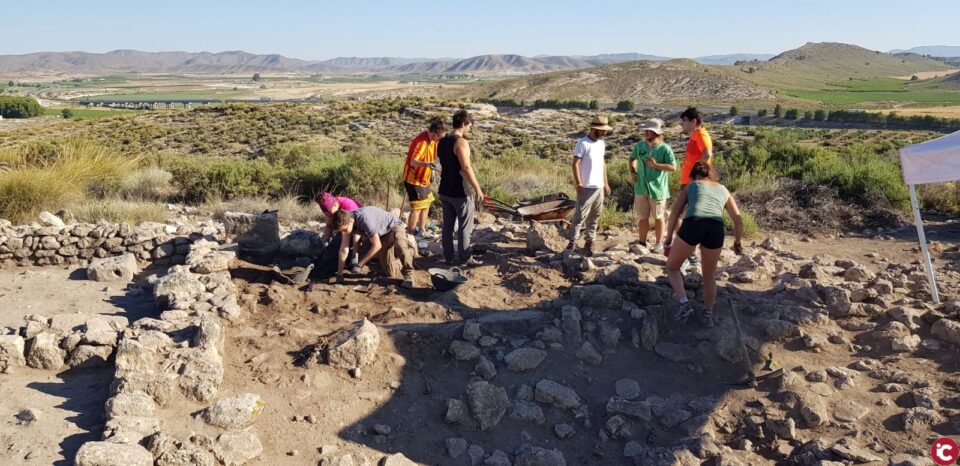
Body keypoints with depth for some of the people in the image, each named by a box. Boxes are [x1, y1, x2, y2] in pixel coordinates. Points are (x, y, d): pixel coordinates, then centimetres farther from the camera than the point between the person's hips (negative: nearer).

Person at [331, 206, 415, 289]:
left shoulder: (365, 219, -38)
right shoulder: (345, 221, -17)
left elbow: (377, 245, -28)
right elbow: (344, 249, -11)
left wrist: (360, 265, -24)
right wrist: (339, 274, -10)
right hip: (382, 235, 7)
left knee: (399, 244, -43)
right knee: (389, 271, 2)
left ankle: (408, 276, -26)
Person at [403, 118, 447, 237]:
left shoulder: (433, 139, 1)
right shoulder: (421, 141, -27)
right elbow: (413, 162, -37)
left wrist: (432, 171, 14)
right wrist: (427, 164, -53)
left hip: (423, 178, 10)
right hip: (413, 178, -10)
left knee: (426, 203, 19)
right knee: (417, 207, -11)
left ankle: (421, 230, 32)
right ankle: (410, 235, -4)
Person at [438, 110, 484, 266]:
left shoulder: (441, 142, 9)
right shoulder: (461, 142, -17)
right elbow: (466, 167, -23)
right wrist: (477, 188, -17)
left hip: (445, 191, 8)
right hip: (460, 192, -8)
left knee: (448, 226, 12)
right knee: (465, 227, 3)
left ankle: (449, 257, 18)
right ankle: (464, 258, 10)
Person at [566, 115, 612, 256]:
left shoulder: (601, 143, 12)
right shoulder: (582, 143, -11)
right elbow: (575, 164, -13)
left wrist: (605, 183, 17)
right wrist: (578, 184, -18)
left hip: (599, 187, 7)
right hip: (586, 187, -7)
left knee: (594, 217, 10)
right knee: (581, 215, -7)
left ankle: (589, 241, 19)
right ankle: (572, 241, 0)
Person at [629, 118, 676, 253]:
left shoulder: (664, 149, -12)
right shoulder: (639, 146, 1)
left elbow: (673, 167, -15)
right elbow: (632, 158, 19)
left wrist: (655, 165, -22)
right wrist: (633, 172, 3)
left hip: (657, 189, -4)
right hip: (641, 188, 4)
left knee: (658, 217, 11)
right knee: (642, 217, 12)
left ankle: (658, 244, 25)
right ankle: (642, 243, 25)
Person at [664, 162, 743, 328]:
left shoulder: (690, 186, 29)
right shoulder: (723, 189, 33)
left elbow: (674, 213, 18)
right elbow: (738, 221, 31)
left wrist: (668, 238, 27)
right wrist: (737, 242, 47)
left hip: (692, 225, -2)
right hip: (715, 229, 2)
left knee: (672, 267, 23)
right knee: (709, 275, 29)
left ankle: (684, 303, 7)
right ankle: (708, 315, 34)